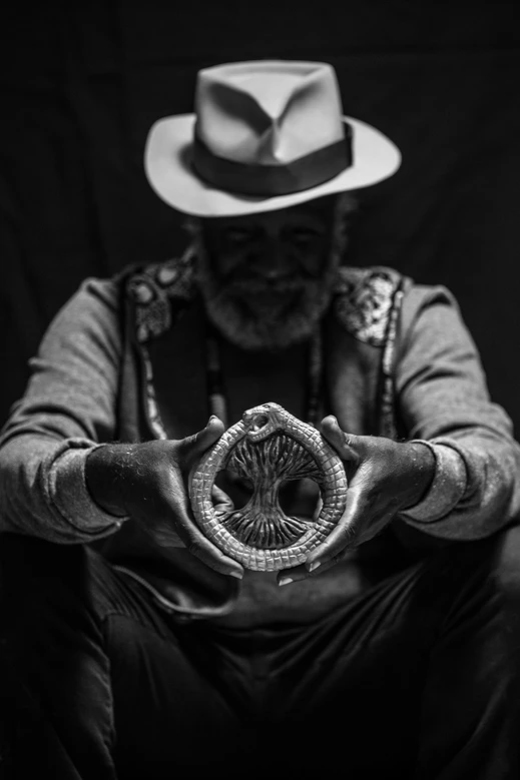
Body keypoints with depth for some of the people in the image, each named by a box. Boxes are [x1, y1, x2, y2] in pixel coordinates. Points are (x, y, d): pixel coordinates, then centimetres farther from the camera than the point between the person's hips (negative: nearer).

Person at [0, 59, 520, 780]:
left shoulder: (410, 318, 5)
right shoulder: (113, 315, 3)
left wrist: (418, 475, -34)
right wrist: (108, 481, -35)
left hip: (360, 688, 1)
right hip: (168, 672, 0)